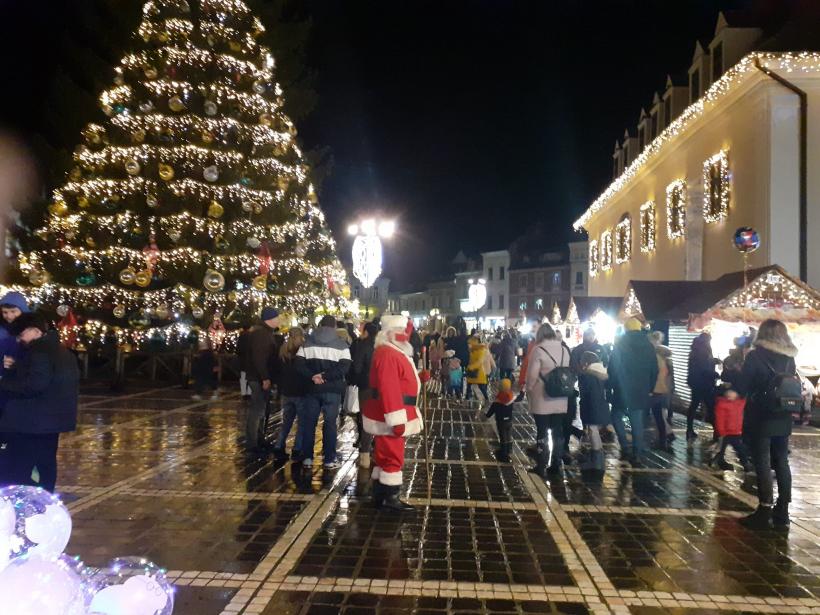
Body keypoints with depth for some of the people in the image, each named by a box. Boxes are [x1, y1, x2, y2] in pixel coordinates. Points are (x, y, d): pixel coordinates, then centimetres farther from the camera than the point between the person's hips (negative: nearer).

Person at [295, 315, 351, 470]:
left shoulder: (308, 342, 6)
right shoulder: (341, 344, -1)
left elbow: (299, 364, -3)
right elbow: (344, 368, -14)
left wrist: (312, 376, -12)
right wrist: (325, 376, -15)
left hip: (312, 388, 2)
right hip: (332, 390, -2)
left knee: (309, 422, 11)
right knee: (330, 423, 4)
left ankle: (307, 457, 14)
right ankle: (329, 459, 6)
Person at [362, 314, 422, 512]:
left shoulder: (394, 352, 15)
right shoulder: (387, 354, -20)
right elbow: (389, 390, -27)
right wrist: (397, 420, -28)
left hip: (389, 417, 11)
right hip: (389, 418, -11)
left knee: (385, 456, 16)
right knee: (393, 458, -3)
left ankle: (380, 496, 25)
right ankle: (390, 499, 6)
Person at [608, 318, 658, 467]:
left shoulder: (620, 345, -8)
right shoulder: (649, 346, 5)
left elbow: (612, 369, -10)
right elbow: (654, 370, 8)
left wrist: (613, 385, 2)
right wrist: (649, 388, 13)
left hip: (623, 391, -4)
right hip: (641, 392, 4)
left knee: (617, 416, 15)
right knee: (638, 422, 7)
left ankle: (625, 447, 3)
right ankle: (637, 455, 6)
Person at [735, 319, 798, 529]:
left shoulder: (755, 356, -11)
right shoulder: (790, 359, 5)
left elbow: (744, 388, -8)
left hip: (760, 419, -5)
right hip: (783, 420, 5)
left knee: (762, 464, -1)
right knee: (781, 463, 12)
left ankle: (765, 512, 2)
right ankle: (782, 512, 18)